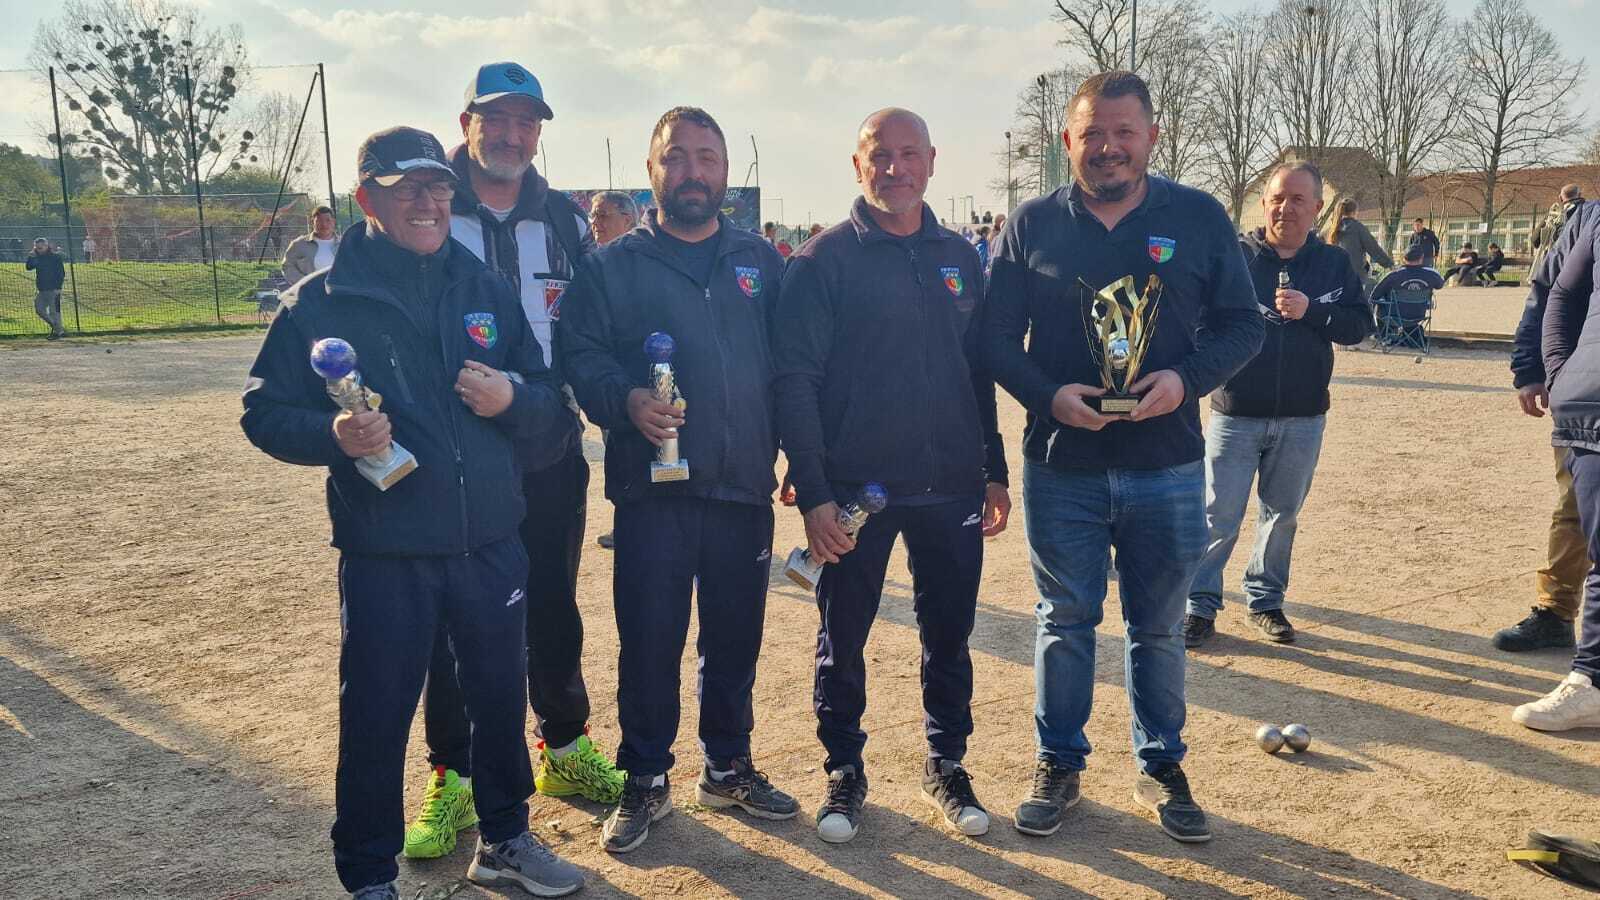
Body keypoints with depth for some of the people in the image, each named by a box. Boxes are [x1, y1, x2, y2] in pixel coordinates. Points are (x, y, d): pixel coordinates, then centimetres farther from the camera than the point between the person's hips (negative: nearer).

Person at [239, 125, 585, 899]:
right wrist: (333, 434, -21)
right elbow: (265, 414, -2)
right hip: (383, 555, -3)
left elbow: (553, 406, 8)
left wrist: (511, 397, -14)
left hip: (492, 545, 4)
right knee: (376, 716, 6)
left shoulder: (488, 290, 7)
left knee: (500, 698, 16)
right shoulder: (320, 302, -3)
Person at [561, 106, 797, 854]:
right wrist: (626, 400, -22)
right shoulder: (611, 266, 4)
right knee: (648, 642, 2)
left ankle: (729, 768, 30)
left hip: (744, 489, 3)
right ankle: (645, 781, 20)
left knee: (736, 639, 12)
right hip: (650, 490, -2)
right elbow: (580, 356, -2)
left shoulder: (762, 262, 12)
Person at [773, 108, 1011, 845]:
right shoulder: (824, 259, -5)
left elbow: (979, 369, 14)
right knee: (842, 637, 8)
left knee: (949, 633, 12)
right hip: (853, 488, -3)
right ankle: (844, 770, 27)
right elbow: (794, 379, -10)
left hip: (951, 487, 4)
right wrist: (813, 493, -16)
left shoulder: (959, 258, 9)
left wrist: (995, 471, 12)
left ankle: (946, 765, 31)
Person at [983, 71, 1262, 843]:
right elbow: (996, 337, 1)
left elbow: (1241, 324, 4)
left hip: (1166, 468, 1)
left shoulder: (1200, 218, 1)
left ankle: (1161, 766, 31)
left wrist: (1186, 379, -15)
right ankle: (1059, 764, 27)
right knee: (1064, 622, 11)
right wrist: (1049, 396, -16)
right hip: (1060, 467, 0)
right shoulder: (1032, 224, 0)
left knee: (1159, 628, 13)